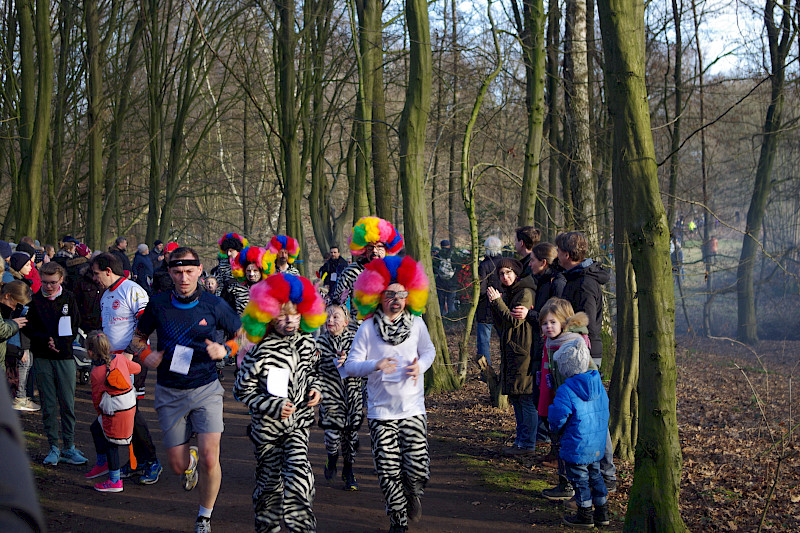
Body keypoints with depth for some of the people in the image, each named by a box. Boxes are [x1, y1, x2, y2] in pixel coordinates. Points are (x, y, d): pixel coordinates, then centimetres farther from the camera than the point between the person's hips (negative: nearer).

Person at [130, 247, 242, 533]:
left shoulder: (213, 305, -6)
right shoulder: (158, 304, -3)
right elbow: (137, 336, 12)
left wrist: (225, 350, -14)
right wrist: (146, 355, -9)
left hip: (205, 390, -2)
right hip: (170, 393, 2)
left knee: (209, 460, -13)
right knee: (177, 465, 6)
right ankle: (190, 458, 45)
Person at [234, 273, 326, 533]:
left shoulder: (307, 342, -1)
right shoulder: (260, 352, -18)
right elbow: (242, 390, -13)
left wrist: (313, 387, 0)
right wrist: (275, 406, -20)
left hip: (298, 423, 3)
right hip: (268, 426, -3)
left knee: (299, 476, -15)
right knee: (270, 482, 10)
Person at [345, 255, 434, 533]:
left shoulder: (417, 324, 2)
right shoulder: (368, 328, -4)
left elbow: (429, 351, 20)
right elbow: (350, 365, -5)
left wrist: (420, 365, -3)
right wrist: (375, 365, -24)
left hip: (413, 408, 1)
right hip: (380, 411, -1)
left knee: (418, 468, -6)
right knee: (388, 471, -2)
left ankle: (413, 494, 29)